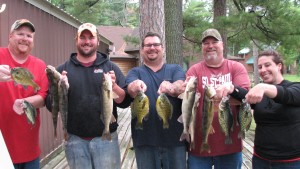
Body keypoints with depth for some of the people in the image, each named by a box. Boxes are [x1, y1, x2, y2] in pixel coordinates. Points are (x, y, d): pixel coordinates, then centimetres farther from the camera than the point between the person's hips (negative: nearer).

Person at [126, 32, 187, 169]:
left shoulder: (175, 69, 6)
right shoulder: (135, 72, 6)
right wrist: (135, 87, -40)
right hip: (145, 138, 0)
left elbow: (181, 87, -15)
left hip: (175, 136, 0)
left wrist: (171, 87, -39)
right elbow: (130, 89, -16)